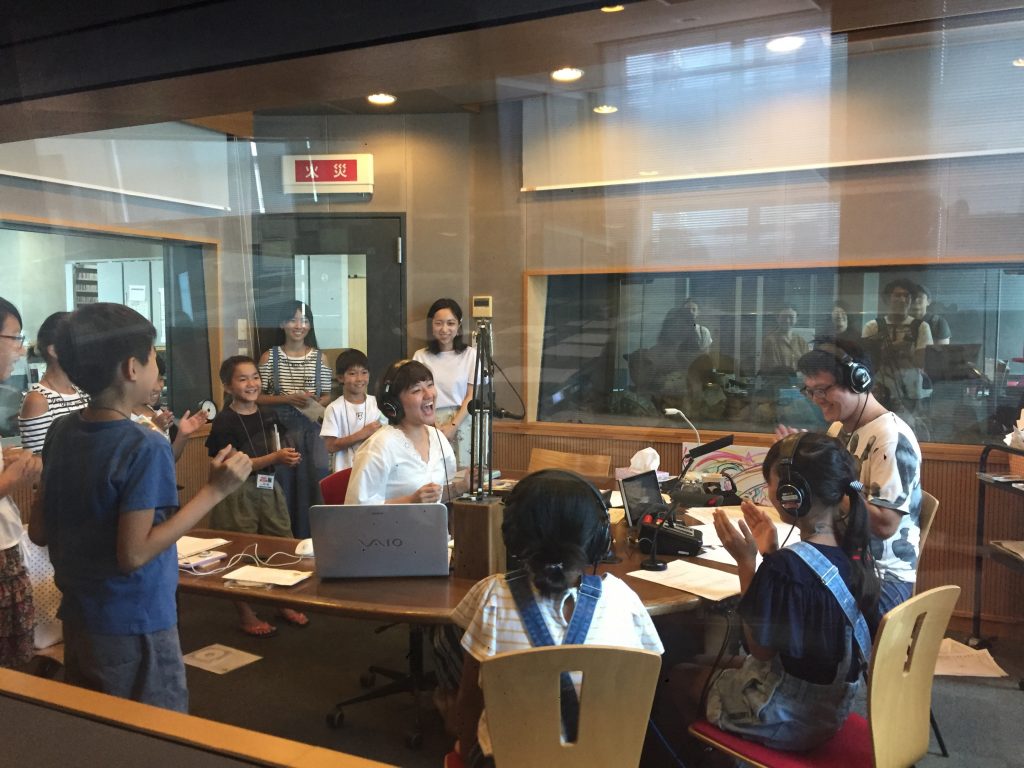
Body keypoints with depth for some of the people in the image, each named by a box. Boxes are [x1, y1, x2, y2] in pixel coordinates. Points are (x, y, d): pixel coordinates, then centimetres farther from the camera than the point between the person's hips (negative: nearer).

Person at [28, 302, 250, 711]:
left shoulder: (60, 432, 0)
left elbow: (38, 532, 7)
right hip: (133, 628, -7)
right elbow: (134, 554, -24)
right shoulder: (146, 448, -22)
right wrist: (215, 490, -24)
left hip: (77, 618, 8)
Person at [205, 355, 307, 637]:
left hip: (268, 489, 6)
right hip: (238, 494, -6)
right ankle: (246, 616, 19)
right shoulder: (225, 421, -11)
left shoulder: (268, 416, 8)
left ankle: (283, 604, 27)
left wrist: (287, 457, -1)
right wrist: (274, 458, -22)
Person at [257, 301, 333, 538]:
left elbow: (327, 396, 11)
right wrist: (288, 398, -14)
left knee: (312, 485, 2)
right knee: (283, 487, 1)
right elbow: (257, 396, -1)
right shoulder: (270, 356, 1)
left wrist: (314, 401, -11)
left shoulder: (319, 357, 6)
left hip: (311, 432, 1)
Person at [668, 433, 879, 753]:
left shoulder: (787, 565, -31)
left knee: (682, 675, 17)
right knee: (730, 665, 29)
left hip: (787, 718, -7)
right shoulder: (855, 549, -7)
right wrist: (771, 553, -1)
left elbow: (760, 649, -20)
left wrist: (746, 561, -21)